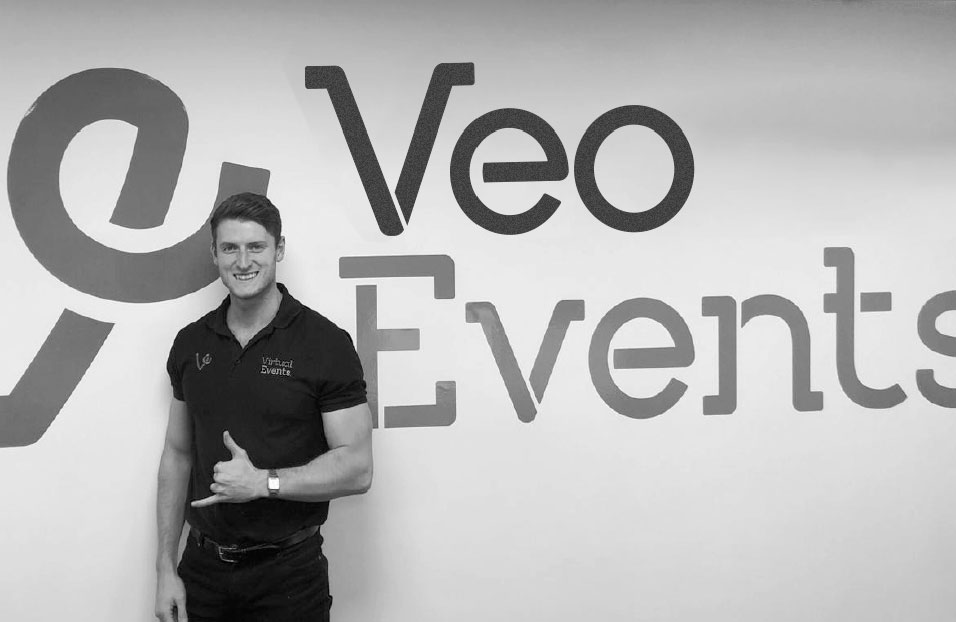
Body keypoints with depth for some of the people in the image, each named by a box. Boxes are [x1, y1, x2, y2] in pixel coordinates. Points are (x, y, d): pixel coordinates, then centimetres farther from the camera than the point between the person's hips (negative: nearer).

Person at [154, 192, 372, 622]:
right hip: (202, 567, 4)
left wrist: (264, 482, -20)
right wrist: (166, 569, 5)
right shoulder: (190, 344, 4)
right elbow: (177, 455, 10)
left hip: (288, 572, -3)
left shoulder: (325, 343, -9)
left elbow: (357, 468, -11)